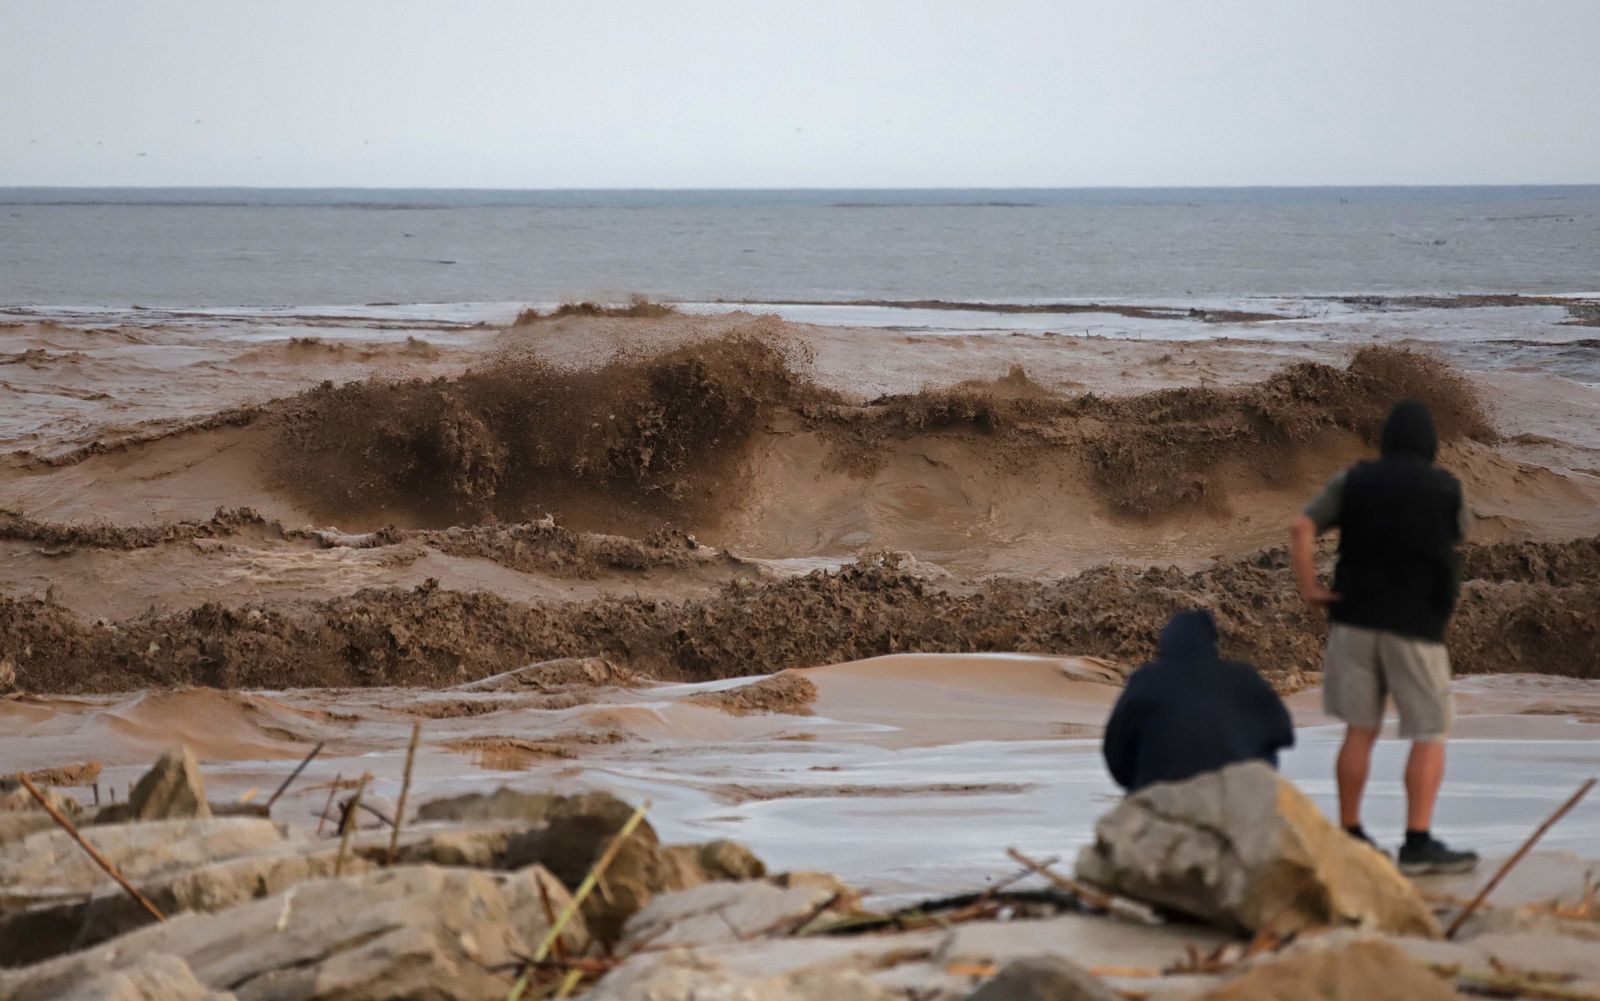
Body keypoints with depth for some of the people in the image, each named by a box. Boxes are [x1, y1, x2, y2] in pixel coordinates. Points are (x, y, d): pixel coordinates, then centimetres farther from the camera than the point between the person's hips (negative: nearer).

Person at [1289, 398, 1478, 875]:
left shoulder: (1354, 482, 2)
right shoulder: (1445, 489, -2)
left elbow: (1302, 528, -8)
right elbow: (1460, 533, 19)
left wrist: (1307, 587, -2)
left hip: (1355, 620, 3)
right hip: (1415, 624, -3)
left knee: (1360, 731, 11)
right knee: (1430, 734, 1)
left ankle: (1350, 832, 15)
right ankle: (1418, 843, -6)